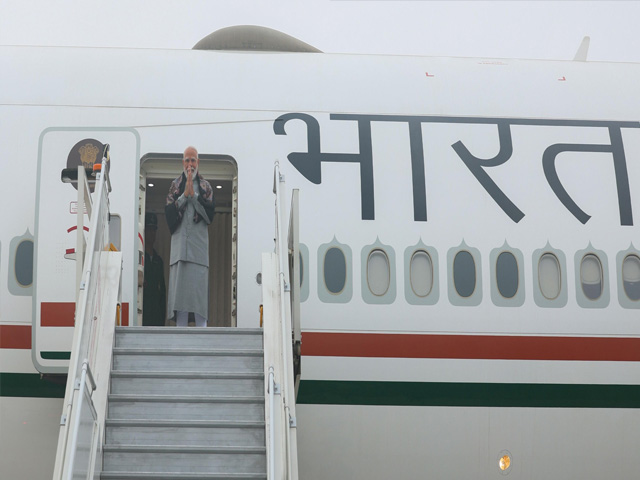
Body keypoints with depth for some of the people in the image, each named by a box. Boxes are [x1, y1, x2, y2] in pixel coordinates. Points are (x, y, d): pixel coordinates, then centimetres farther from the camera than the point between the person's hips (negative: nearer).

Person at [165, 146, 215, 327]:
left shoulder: (206, 187, 10)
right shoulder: (175, 185, 13)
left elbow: (210, 213, -3)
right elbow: (168, 213, 1)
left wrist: (194, 195, -9)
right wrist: (184, 195, -7)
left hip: (199, 244, -1)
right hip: (179, 244, 1)